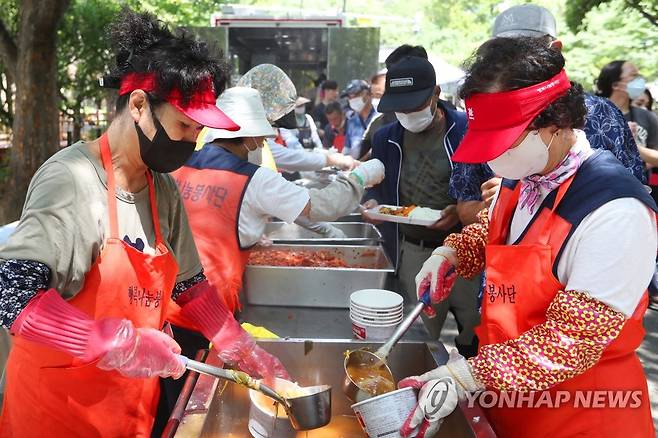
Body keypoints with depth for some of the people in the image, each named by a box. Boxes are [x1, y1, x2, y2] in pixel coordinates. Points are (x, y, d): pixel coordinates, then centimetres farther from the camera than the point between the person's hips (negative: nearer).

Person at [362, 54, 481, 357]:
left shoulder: (468, 130, -8)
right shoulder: (386, 138, 6)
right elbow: (377, 186, 18)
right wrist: (372, 202, -4)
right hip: (413, 253, 3)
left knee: (476, 335, 8)